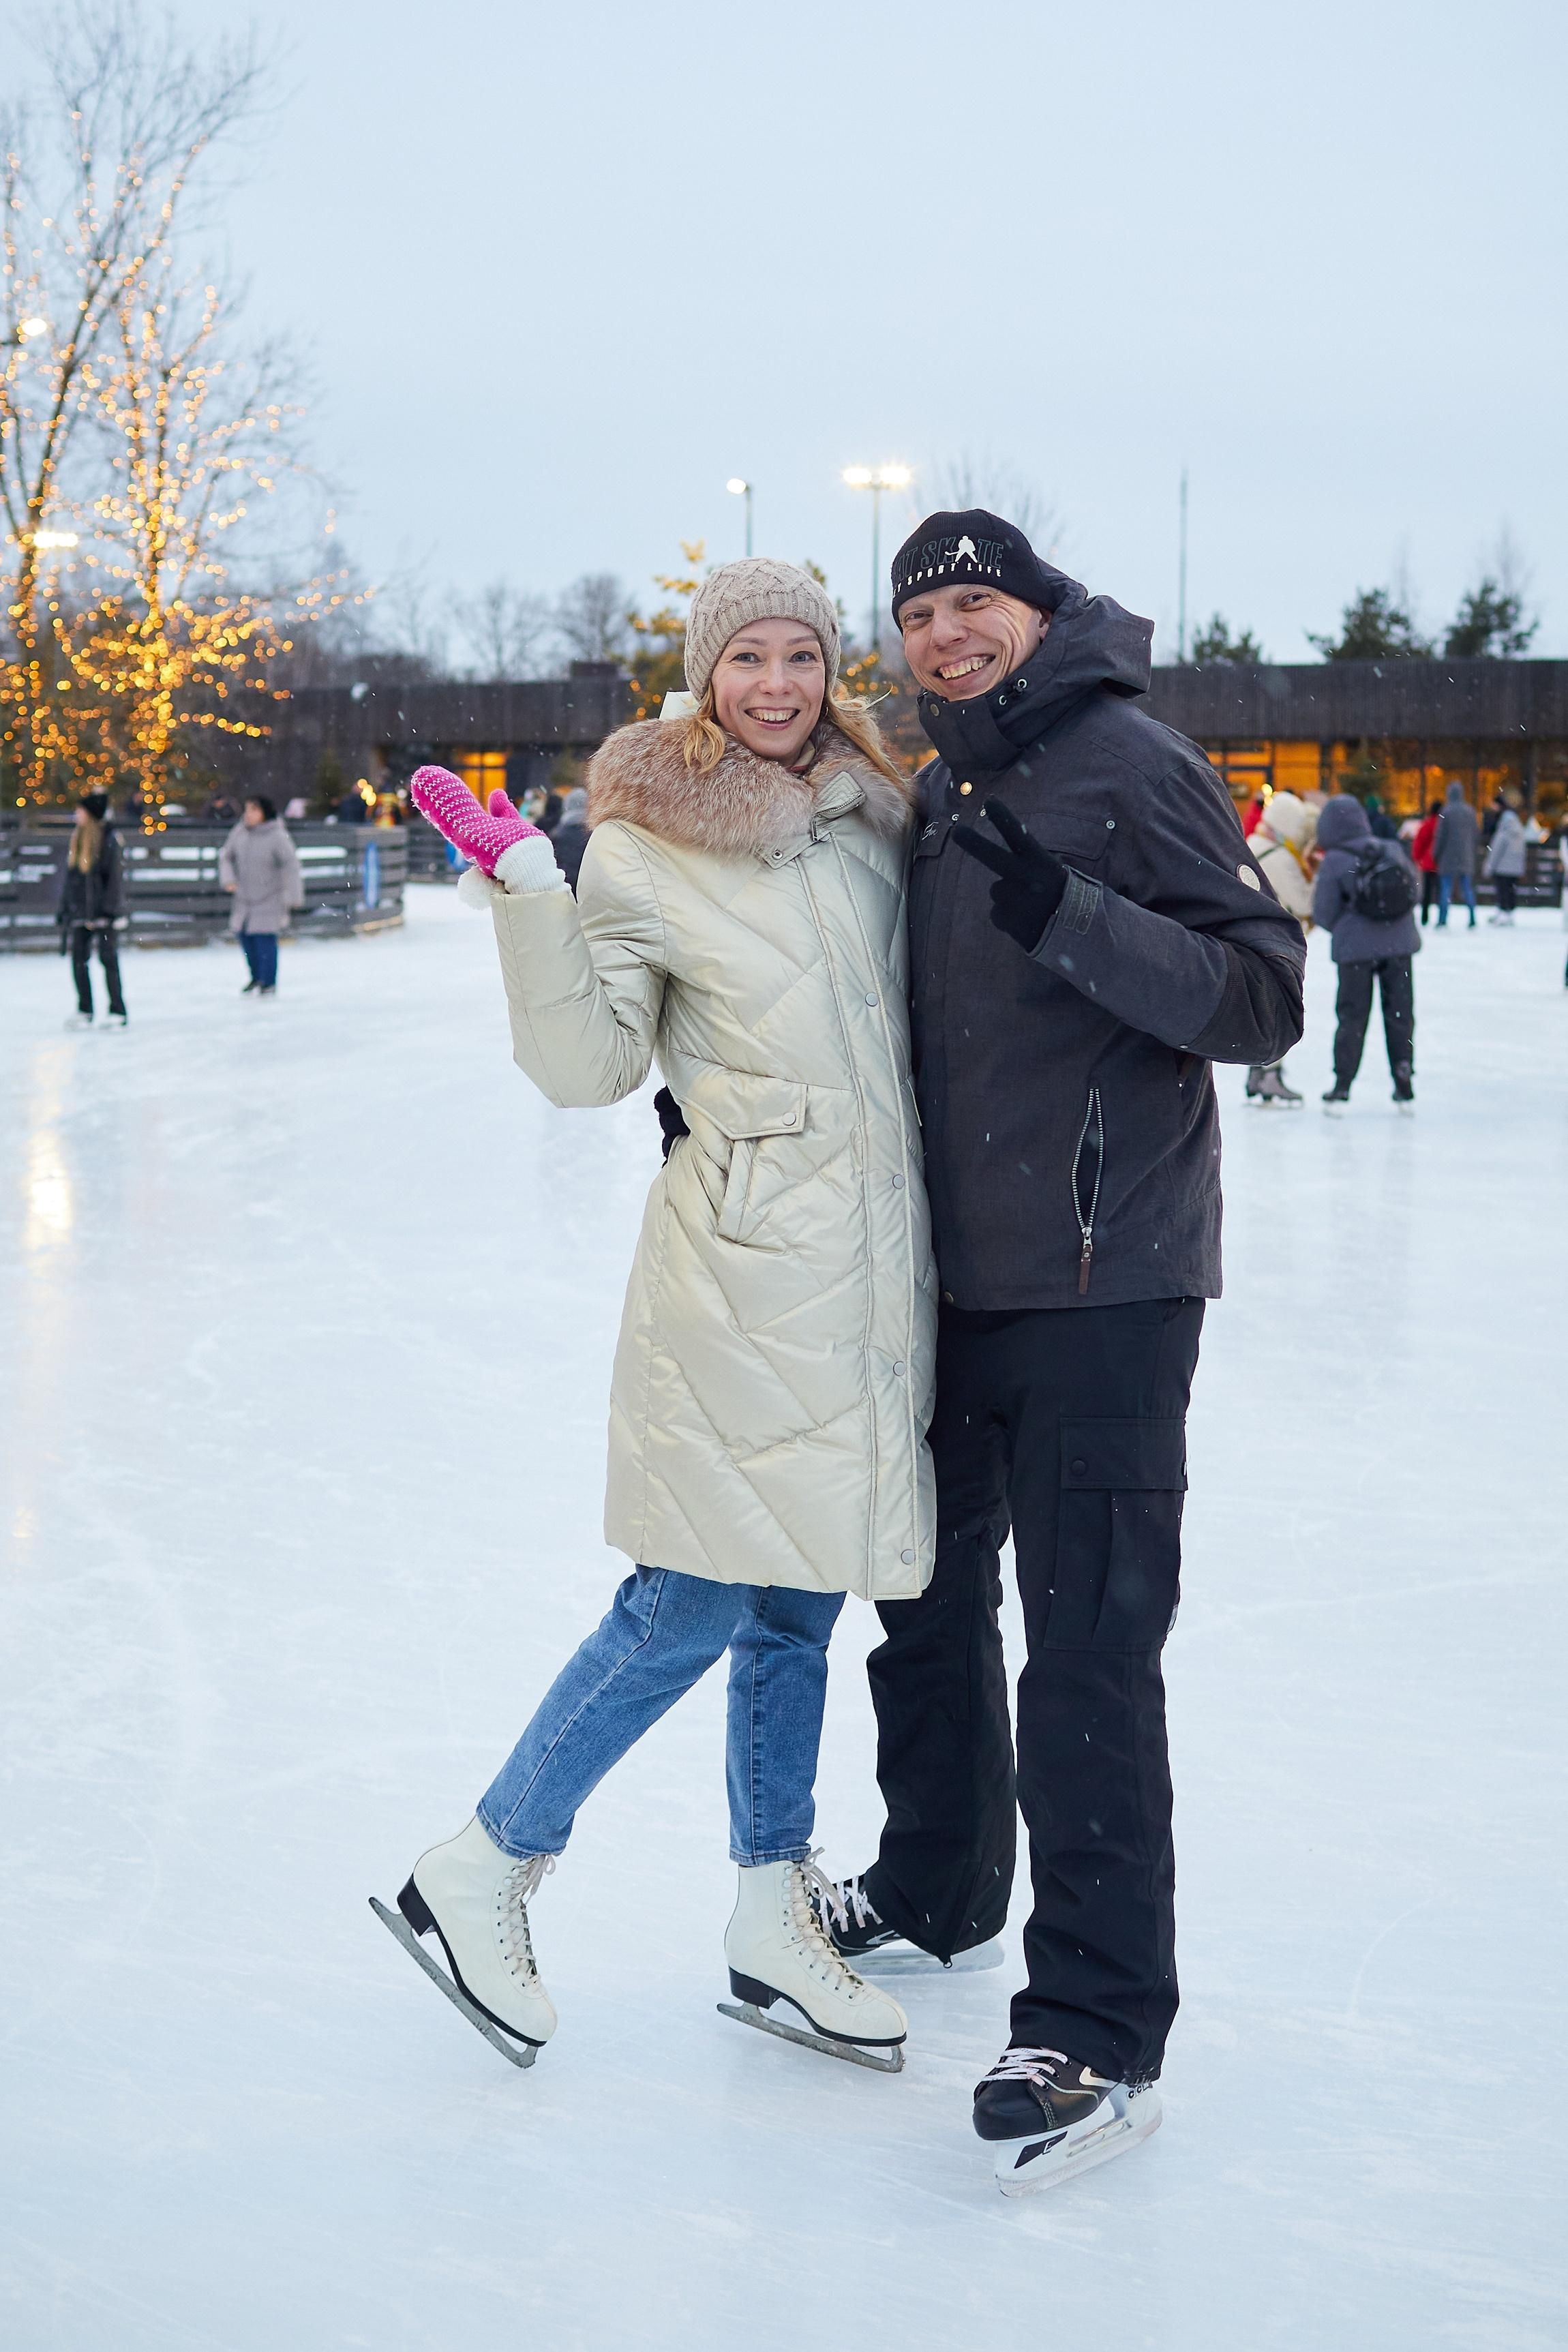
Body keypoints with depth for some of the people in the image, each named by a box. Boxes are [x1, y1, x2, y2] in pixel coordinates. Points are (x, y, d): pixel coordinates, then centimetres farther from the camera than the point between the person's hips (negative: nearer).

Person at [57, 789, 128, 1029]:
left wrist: (111, 910, -16)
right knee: (79, 959, 6)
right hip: (79, 910, 7)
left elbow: (115, 876, -11)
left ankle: (117, 1012, 3)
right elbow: (69, 877, 16)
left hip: (104, 912, -7)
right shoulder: (76, 838, 12)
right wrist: (64, 909, 14)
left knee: (109, 960, -3)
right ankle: (84, 1011, 15)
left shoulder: (109, 840, -9)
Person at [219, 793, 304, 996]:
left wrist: (293, 896, -19)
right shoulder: (240, 832, -1)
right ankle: (257, 977, 32)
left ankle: (269, 983, 2)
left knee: (265, 939, -10)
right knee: (246, 936, 12)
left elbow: (291, 867, -17)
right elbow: (226, 856, 12)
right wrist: (228, 879, -4)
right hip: (245, 896, 6)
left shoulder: (277, 837, -18)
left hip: (269, 898, -6)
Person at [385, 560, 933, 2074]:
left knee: (798, 1601, 13)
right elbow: (589, 1064, -11)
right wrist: (524, 891, -19)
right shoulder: (642, 848, -6)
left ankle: (772, 1926, 24)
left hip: (874, 1267, 6)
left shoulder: (872, 814, 11)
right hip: (748, 1263, -6)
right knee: (695, 1603, -6)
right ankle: (479, 1873, 11)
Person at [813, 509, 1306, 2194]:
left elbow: (1266, 997, -16)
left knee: (1085, 1653, -7)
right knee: (926, 1599, 20)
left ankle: (1099, 2034, 1)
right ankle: (932, 1890, 41)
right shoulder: (938, 799, 14)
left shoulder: (1128, 766, -9)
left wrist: (1064, 910, -27)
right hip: (955, 1284, 8)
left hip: (1103, 1292, -8)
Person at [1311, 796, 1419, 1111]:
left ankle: (1342, 1088, 6)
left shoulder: (1333, 862, -10)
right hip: (1399, 944, 3)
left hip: (1355, 948, -3)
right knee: (1400, 1014, 12)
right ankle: (1405, 1087, 14)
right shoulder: (1392, 850, 1)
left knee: (1352, 1016, 7)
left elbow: (1324, 913, -6)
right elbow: (1413, 892, 9)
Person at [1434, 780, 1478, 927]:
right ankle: (1473, 921, 4)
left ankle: (1443, 921, -7)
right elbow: (1475, 835, 11)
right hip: (1466, 858, 5)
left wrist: (1435, 854, 1)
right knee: (1468, 889, 8)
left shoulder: (1447, 811, -10)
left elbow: (1441, 836, -9)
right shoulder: (1470, 811, 7)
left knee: (1445, 889, -2)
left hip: (1449, 858, -5)